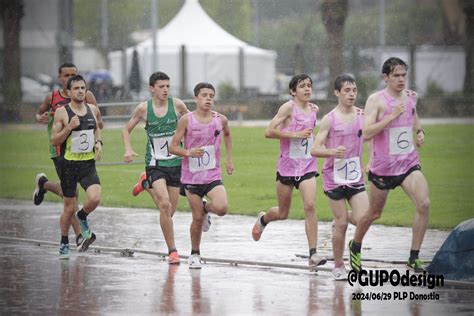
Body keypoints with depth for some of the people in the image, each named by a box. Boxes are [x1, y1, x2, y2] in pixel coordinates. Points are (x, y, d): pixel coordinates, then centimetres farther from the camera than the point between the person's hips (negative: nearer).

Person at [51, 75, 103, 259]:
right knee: (70, 208, 4)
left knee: (95, 198, -20)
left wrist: (98, 142, 6)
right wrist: (69, 127, -21)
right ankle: (64, 243, 25)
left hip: (88, 164, 3)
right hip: (69, 165, -3)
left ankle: (82, 217, 15)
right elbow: (54, 140, -8)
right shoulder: (62, 112, -8)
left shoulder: (93, 110, 4)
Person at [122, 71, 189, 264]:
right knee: (165, 205, -20)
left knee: (169, 211, 9)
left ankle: (146, 183, 37)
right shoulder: (143, 109, -6)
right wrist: (128, 149, -10)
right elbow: (127, 130, 7)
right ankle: (172, 250, -10)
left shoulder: (177, 104, -5)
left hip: (175, 162, 3)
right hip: (155, 163, -3)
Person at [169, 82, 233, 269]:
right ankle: (194, 254, 22)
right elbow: (173, 147, -5)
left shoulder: (220, 120, 0)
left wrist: (229, 159, 19)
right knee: (197, 218, 1)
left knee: (221, 208, -21)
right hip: (191, 175, -1)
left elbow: (227, 135, 24)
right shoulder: (187, 120, -8)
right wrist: (189, 152, -24)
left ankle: (206, 208, 15)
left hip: (213, 175, 2)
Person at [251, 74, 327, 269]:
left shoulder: (314, 109, 7)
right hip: (287, 165, -3)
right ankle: (262, 219, 46)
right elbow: (269, 132, -19)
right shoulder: (288, 107, -11)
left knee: (310, 206, -15)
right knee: (283, 213, 10)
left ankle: (313, 254, -17)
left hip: (307, 165, 3)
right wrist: (296, 134, -21)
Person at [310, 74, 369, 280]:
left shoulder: (363, 115, 3)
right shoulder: (329, 120, -7)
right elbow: (315, 150, -11)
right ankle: (338, 266, 16)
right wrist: (332, 152, -29)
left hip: (356, 177, 3)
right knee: (342, 224, -1)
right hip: (334, 177, -3)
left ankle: (340, 222, 23)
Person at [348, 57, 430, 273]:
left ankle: (414, 258, -12)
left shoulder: (410, 97, 7)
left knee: (424, 204, -19)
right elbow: (366, 133, -20)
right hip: (383, 166, -4)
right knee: (374, 214, 12)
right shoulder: (376, 100, -11)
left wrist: (420, 133, 9)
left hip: (409, 163, 4)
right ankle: (355, 246, 42)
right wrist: (392, 115, -25)